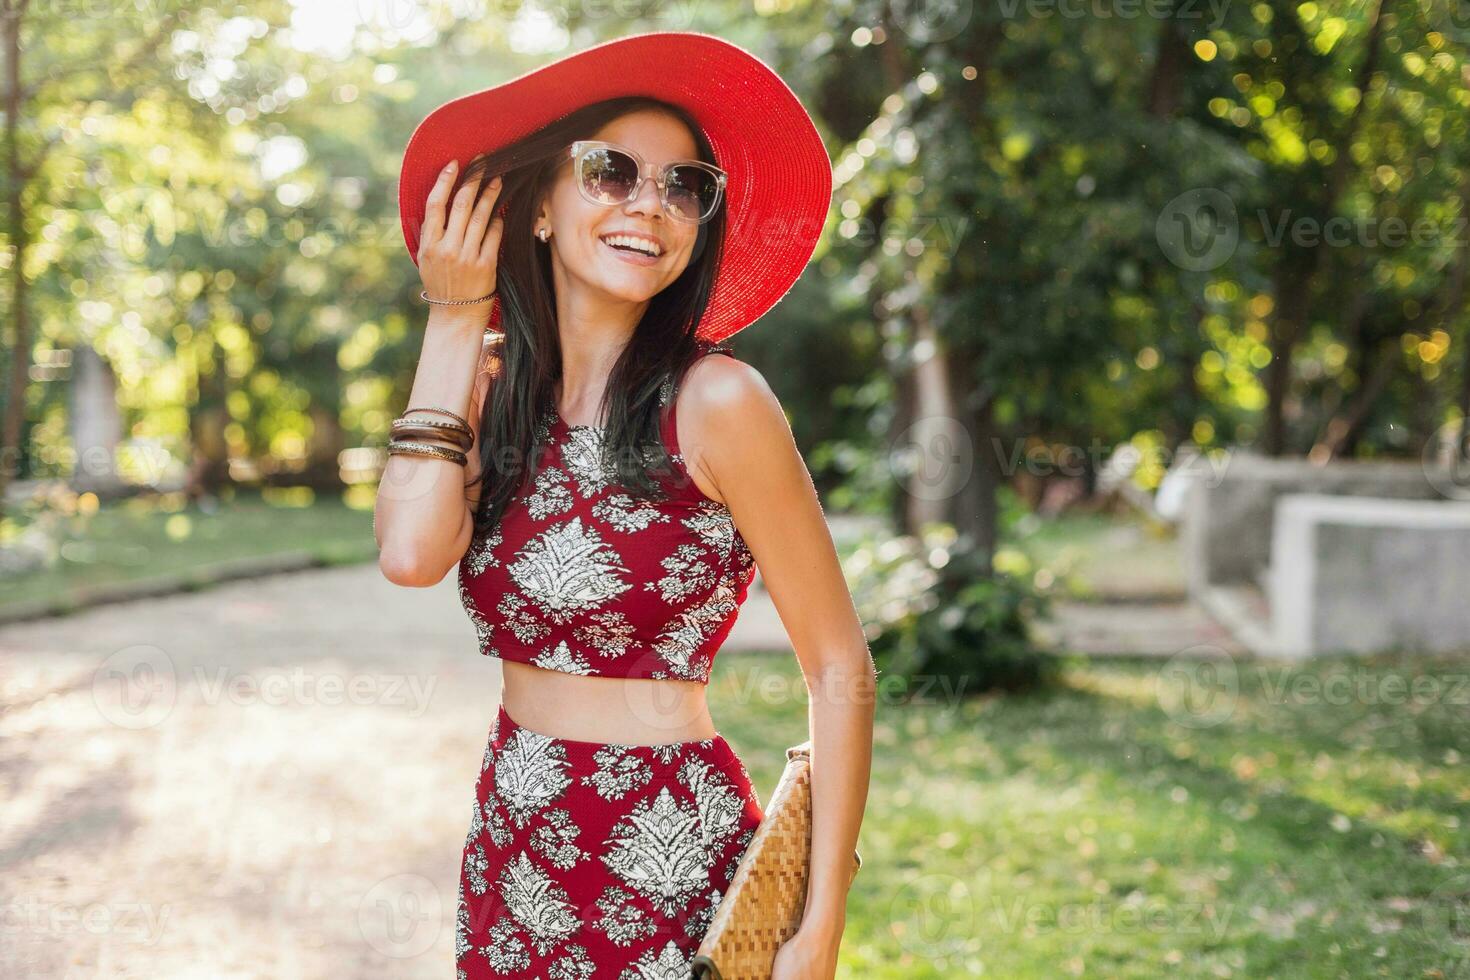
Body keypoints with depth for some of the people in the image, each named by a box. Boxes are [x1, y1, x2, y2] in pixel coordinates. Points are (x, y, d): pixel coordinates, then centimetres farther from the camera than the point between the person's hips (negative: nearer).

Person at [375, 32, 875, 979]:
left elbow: (841, 672, -12)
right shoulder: (500, 397, 2)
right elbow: (411, 553, -17)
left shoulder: (712, 399, -14)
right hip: (511, 854, 5)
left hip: (668, 867, -5)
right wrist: (455, 319, -8)